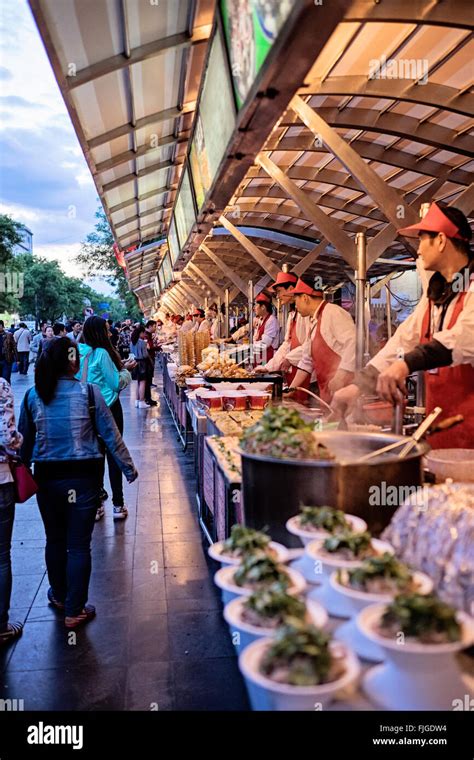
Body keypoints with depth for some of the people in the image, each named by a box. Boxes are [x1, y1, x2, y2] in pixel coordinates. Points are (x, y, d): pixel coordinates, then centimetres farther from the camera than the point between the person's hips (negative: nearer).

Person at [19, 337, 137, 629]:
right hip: (83, 476, -3)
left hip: (47, 477, 3)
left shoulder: (33, 396, -3)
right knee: (79, 544, 7)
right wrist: (129, 468, 3)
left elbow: (25, 441, 5)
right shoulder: (89, 392, -11)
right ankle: (75, 610, 17)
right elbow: (111, 435, -8)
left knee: (55, 539, 21)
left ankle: (59, 596, 41)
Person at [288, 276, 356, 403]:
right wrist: (291, 388, 19)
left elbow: (352, 342, -21)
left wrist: (341, 378, -24)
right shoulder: (314, 322, 19)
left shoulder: (332, 313, -10)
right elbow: (307, 361, 22)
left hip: (343, 388, -8)